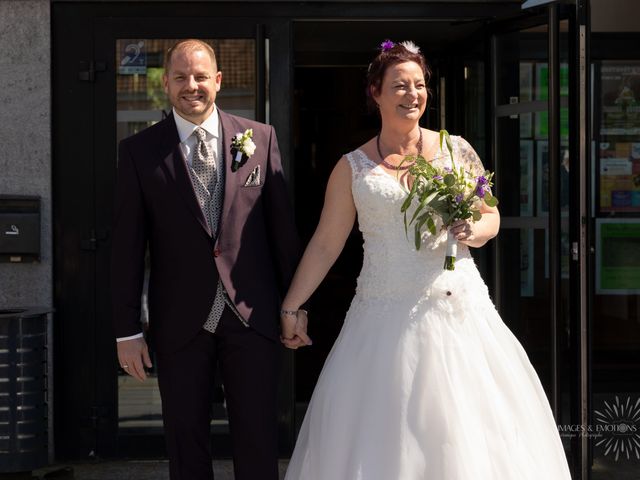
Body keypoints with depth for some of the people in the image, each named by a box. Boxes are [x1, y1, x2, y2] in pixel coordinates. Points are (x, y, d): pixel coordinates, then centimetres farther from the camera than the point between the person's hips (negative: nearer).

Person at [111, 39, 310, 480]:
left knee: (259, 443, 5)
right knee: (186, 443, 10)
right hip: (180, 323, 0)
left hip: (253, 315, 0)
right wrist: (128, 330, -2)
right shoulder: (139, 151, 1)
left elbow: (282, 225, 6)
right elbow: (128, 245, 0)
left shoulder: (260, 138, 3)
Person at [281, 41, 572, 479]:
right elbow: (325, 245, 7)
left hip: (458, 307, 1)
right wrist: (290, 308, 6)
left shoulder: (455, 149, 5)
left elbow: (491, 217, 11)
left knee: (469, 425, 0)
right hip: (387, 316, 0)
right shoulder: (353, 167, 4)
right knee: (385, 430, 0)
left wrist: (472, 231, -11)